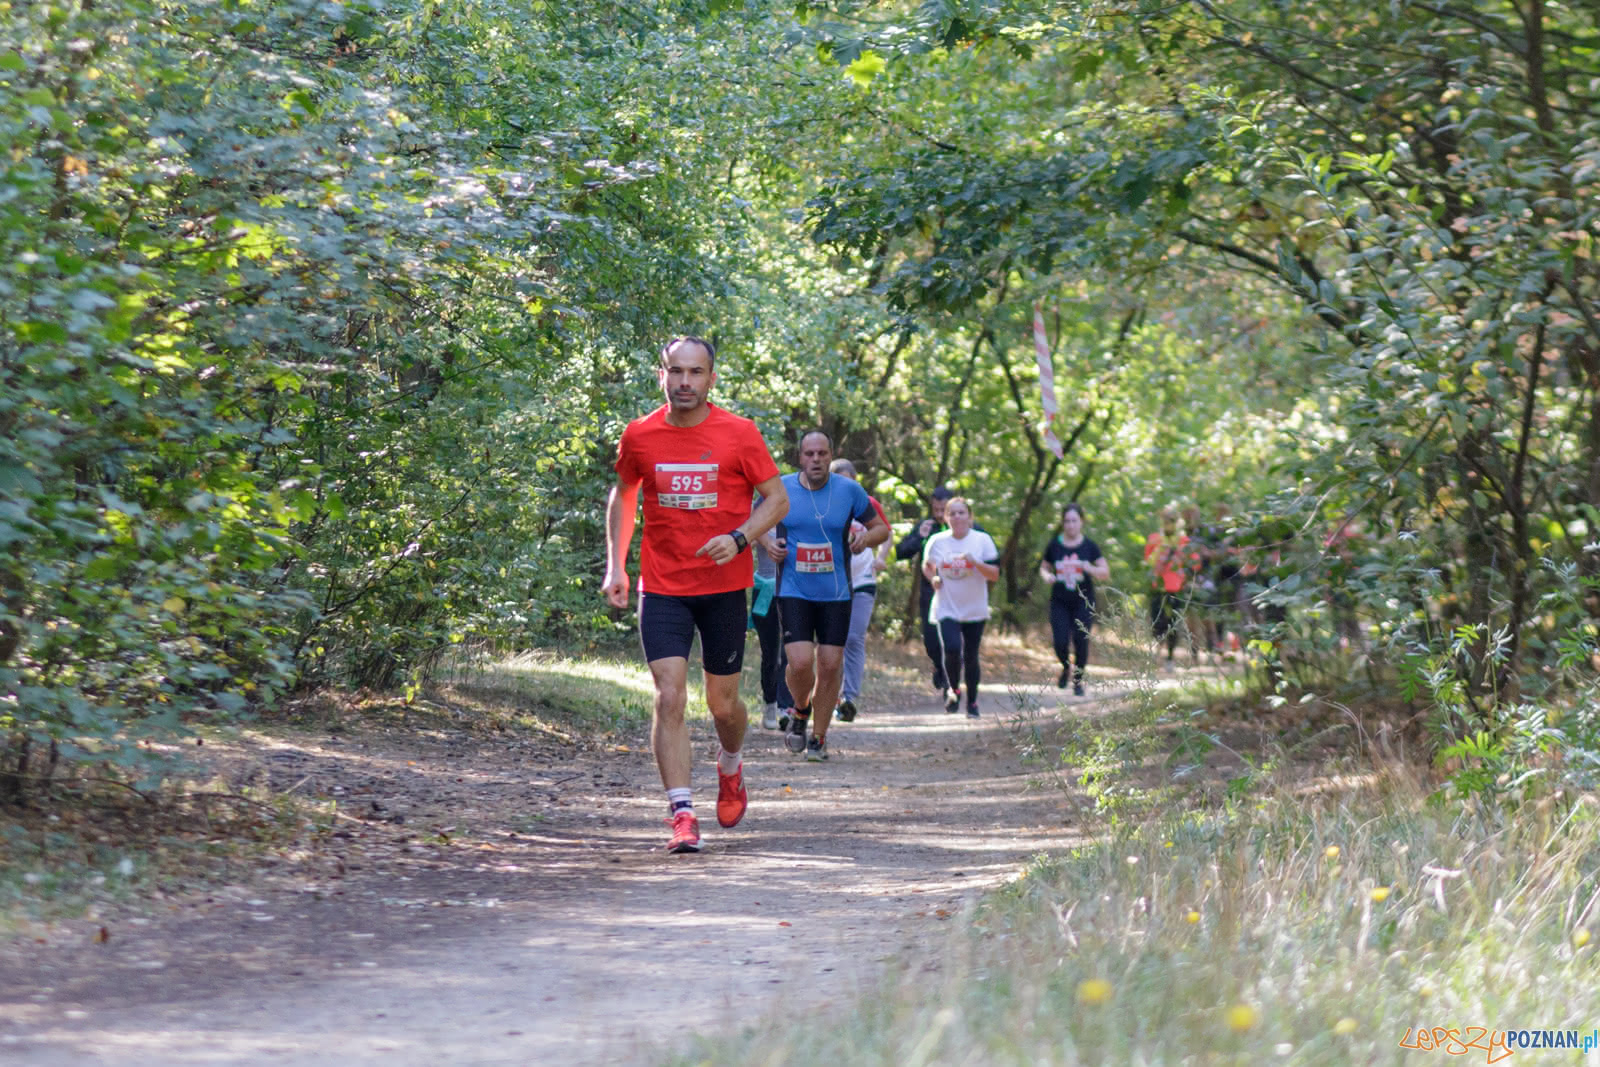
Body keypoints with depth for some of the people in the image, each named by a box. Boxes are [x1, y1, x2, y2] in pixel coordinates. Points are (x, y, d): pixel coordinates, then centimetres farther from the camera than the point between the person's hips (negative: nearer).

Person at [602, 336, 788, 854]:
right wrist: (616, 566, 8)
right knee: (669, 698, -13)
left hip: (724, 586, 0)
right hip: (662, 588, 0)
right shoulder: (639, 436, 0)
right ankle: (682, 815, -12)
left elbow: (778, 499, 0)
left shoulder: (739, 434, -5)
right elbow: (622, 496, 16)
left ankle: (730, 769, 42)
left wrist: (738, 538, -17)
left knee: (722, 703, 9)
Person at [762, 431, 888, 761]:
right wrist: (767, 542, -7)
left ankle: (818, 736, 19)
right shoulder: (781, 488, -2)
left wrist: (866, 537, -13)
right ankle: (800, 710, 18)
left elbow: (882, 528, 10)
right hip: (793, 592, -1)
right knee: (800, 662, -15)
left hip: (835, 594, 1)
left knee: (830, 665, 1)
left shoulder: (849, 491, -1)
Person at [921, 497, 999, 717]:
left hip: (975, 610, 0)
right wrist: (933, 578, -2)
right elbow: (927, 566, 19)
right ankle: (953, 690, 5)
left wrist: (975, 562, -21)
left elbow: (994, 573, -4)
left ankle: (972, 701, 23)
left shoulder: (982, 540, -2)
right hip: (947, 608, 0)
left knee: (970, 656, 7)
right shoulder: (937, 541, 2)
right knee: (951, 649, -20)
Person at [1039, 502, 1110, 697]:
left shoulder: (1089, 546, 0)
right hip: (1060, 602, 1)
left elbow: (1106, 573, -2)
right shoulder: (1054, 545, 3)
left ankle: (1078, 680, 17)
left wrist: (1090, 569, -21)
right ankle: (1066, 668, 25)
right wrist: (1047, 576, -8)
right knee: (1060, 643, -9)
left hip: (1083, 602, -1)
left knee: (1081, 642, -4)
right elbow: (1043, 567, 16)